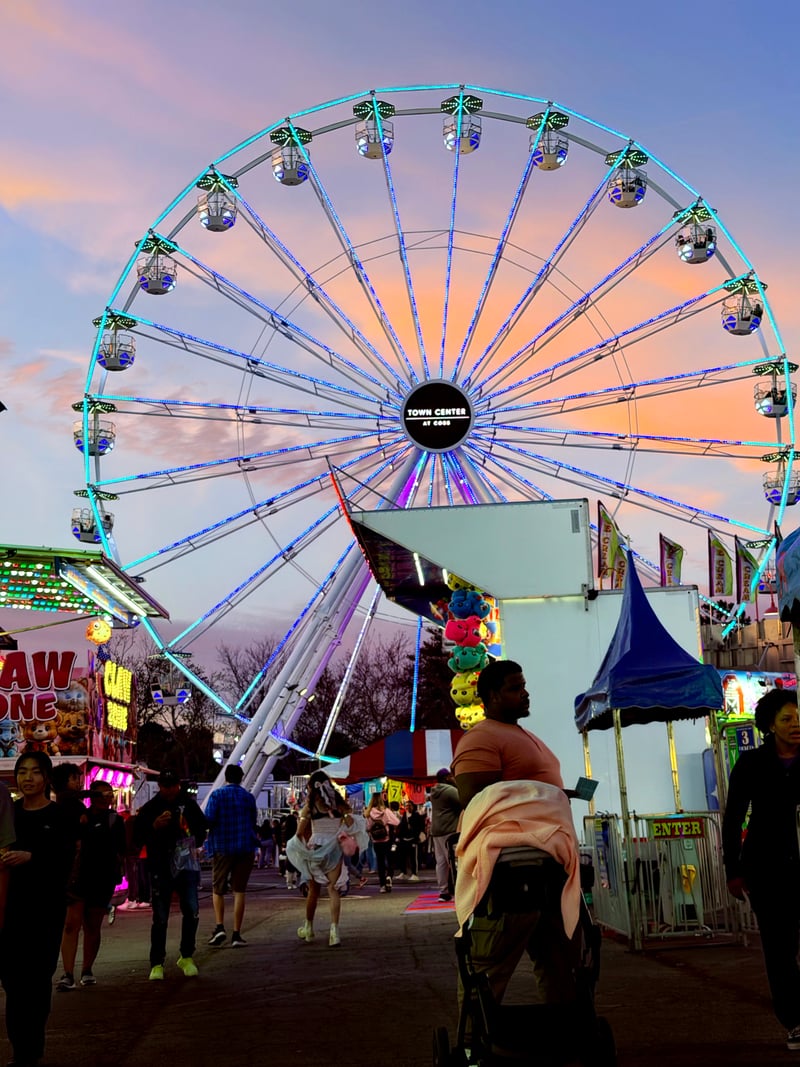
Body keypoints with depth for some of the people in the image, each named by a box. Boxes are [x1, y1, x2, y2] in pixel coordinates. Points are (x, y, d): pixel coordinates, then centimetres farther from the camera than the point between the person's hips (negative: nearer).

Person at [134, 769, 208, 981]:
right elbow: (138, 838, -4)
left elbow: (202, 825, 22)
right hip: (160, 869, -1)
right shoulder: (149, 809, 0)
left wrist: (193, 844, 9)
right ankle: (156, 964, 11)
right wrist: (154, 826, -18)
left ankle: (186, 957, 7)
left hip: (187, 865, 2)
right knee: (160, 918, 0)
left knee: (192, 911, -9)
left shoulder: (188, 804, 7)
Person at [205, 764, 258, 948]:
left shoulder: (217, 795, -5)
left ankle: (220, 927, -6)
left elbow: (208, 820, -13)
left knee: (218, 889, 11)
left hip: (222, 848, -2)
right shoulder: (248, 797, 5)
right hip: (245, 848, 2)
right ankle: (236, 934, 1)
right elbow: (253, 823, 11)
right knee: (239, 890, 5)